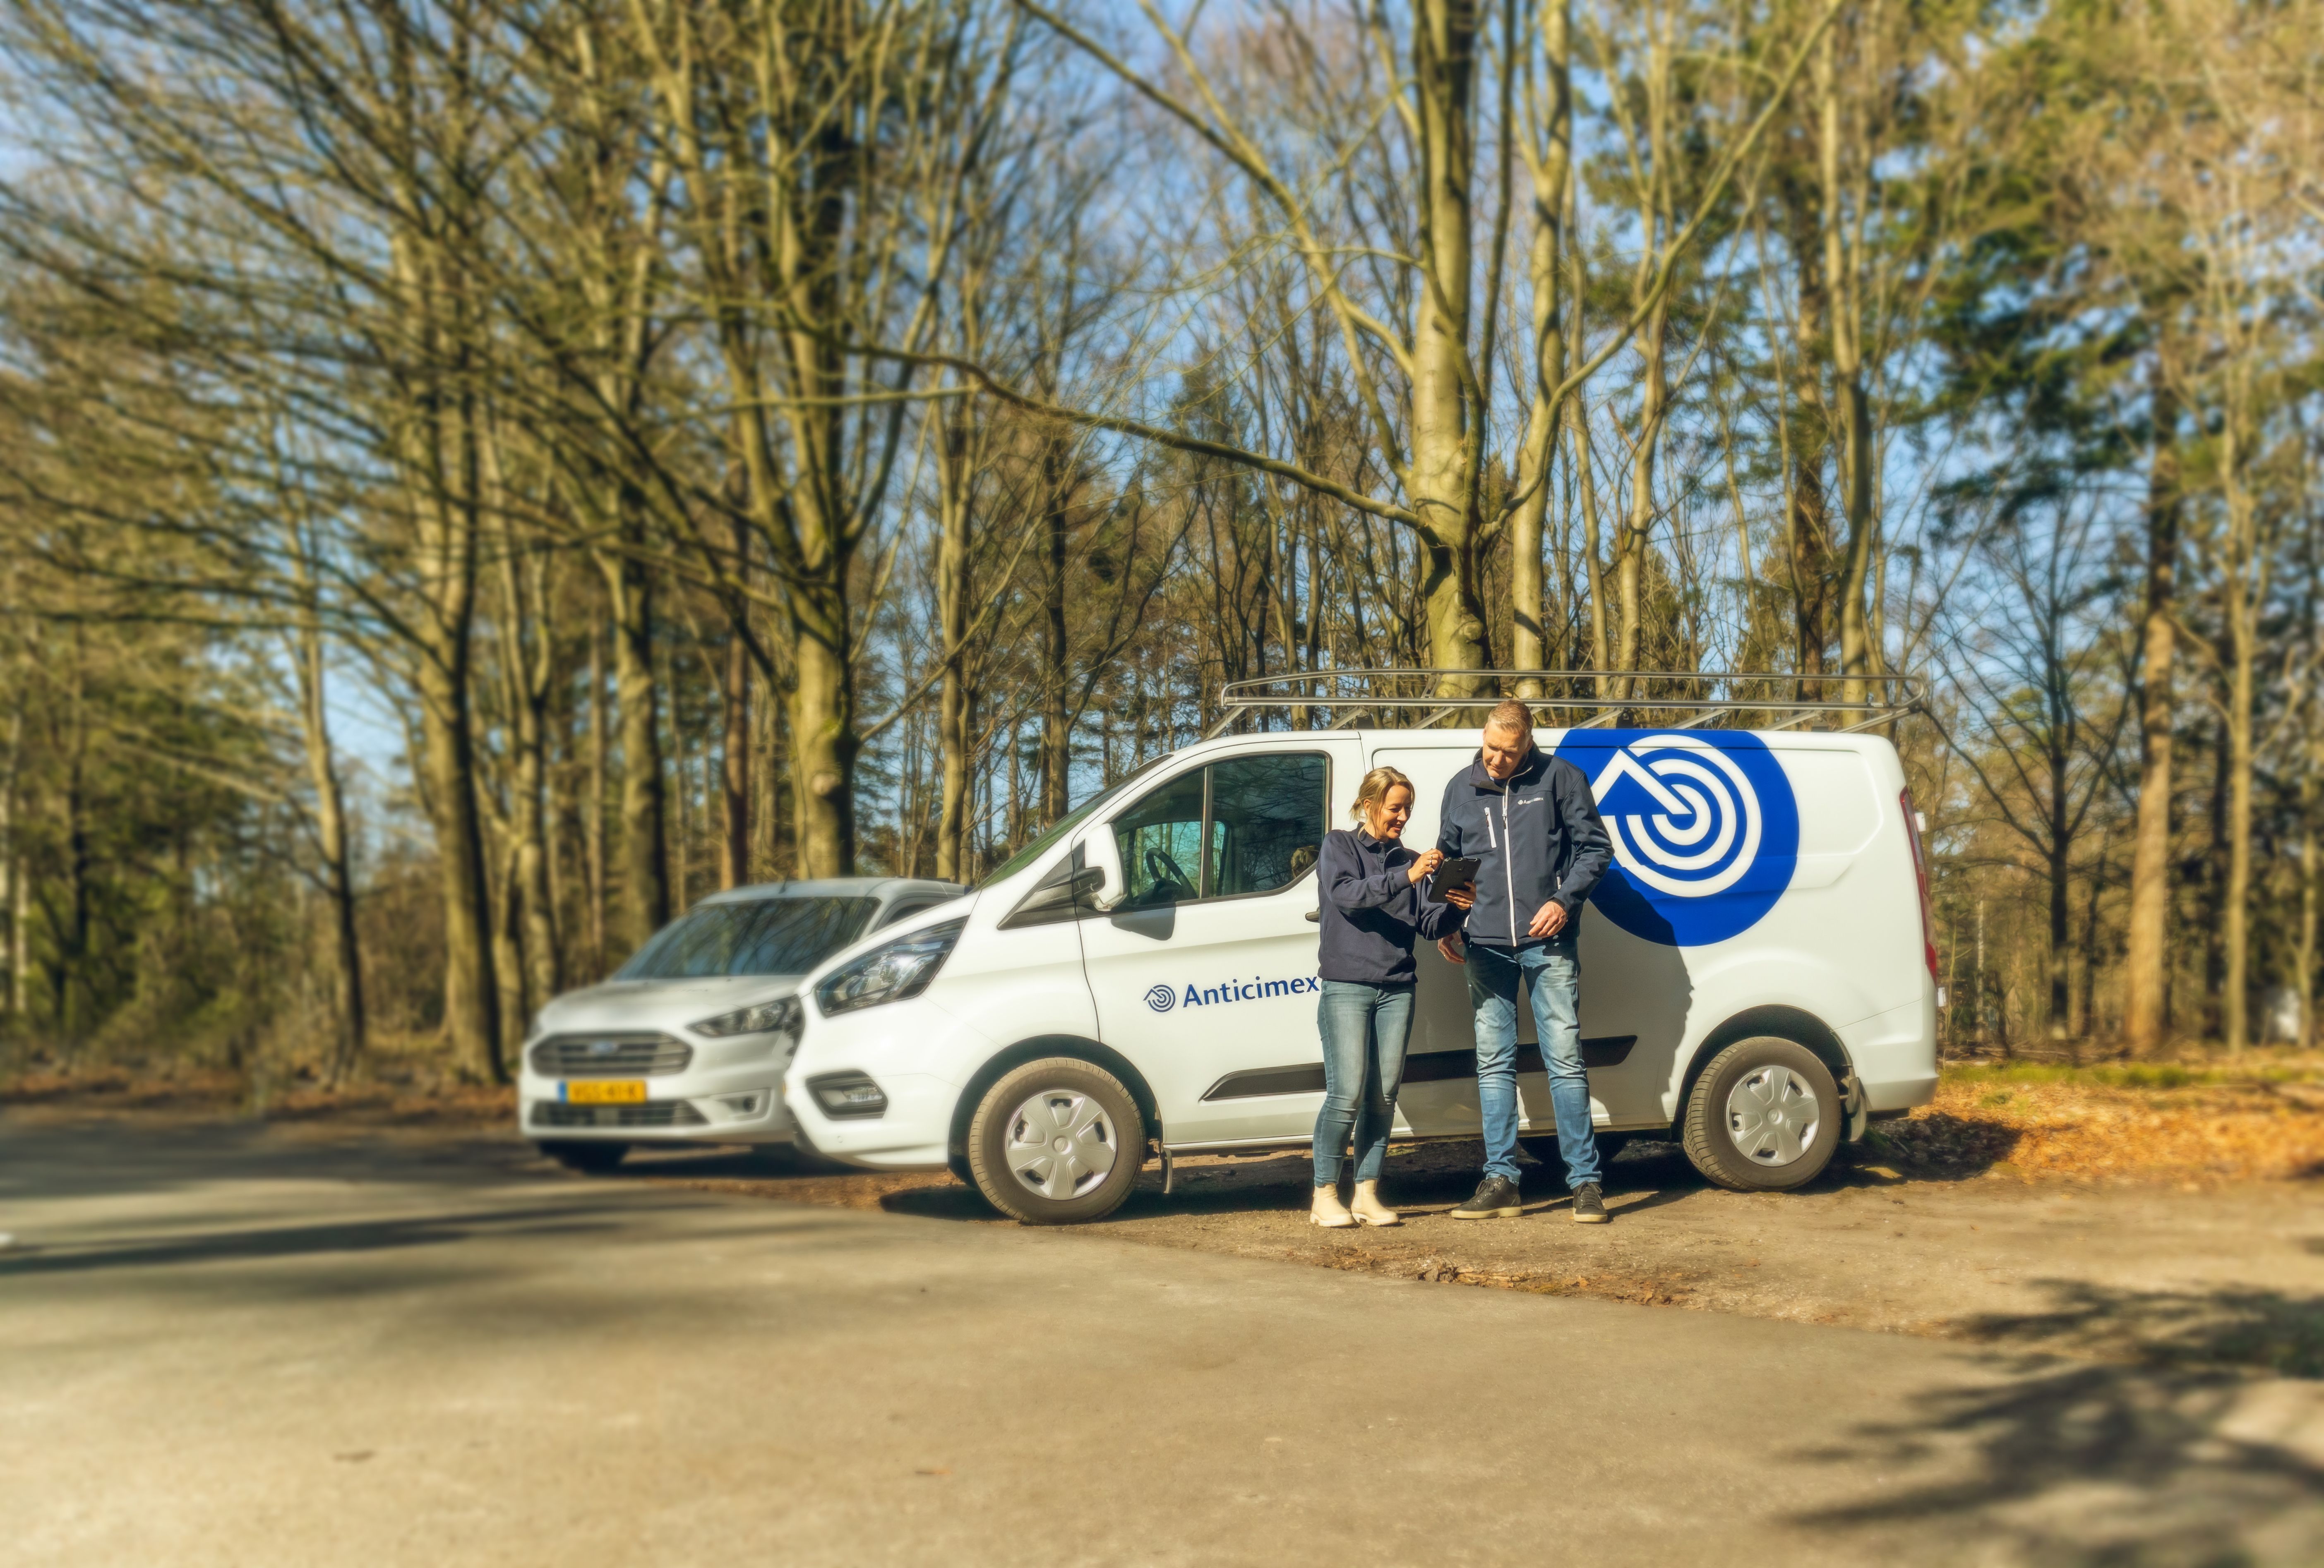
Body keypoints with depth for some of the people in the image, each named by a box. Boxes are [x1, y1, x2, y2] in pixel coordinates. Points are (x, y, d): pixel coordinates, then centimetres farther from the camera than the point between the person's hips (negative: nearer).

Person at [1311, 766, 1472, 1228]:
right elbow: (1346, 894, -13)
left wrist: (1455, 909, -10)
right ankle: (1325, 1195, -1)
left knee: (1383, 1096, 2)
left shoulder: (1408, 860, 17)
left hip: (1397, 989, 4)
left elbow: (1429, 925, 11)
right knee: (1347, 1094, -10)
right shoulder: (1339, 846, 6)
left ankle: (1368, 1193, 9)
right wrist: (1407, 877, -22)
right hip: (1346, 985, -4)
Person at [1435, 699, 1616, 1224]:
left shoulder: (1559, 778, 0)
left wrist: (1564, 900, -12)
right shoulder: (1461, 788, 10)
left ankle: (1586, 1181, 4)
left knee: (1565, 1059, -3)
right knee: (1494, 1063, 5)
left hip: (1548, 943, -3)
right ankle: (1500, 1181, 11)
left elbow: (1595, 847, 2)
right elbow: (1446, 859, 18)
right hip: (1485, 944, 3)